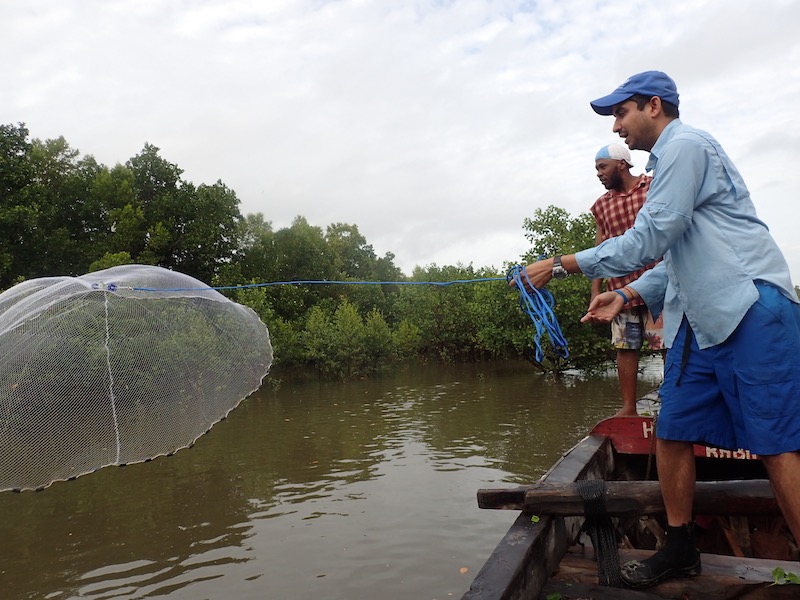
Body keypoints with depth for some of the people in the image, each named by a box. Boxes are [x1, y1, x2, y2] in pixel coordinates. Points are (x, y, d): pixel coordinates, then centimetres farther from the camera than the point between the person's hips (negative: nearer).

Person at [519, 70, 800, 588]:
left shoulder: (685, 144, -7)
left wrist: (561, 265, -11)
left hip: (751, 310, -9)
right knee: (672, 433, 8)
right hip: (702, 320, 10)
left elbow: (649, 240, -16)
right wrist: (627, 295, 12)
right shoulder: (670, 158, 24)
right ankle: (681, 550, 21)